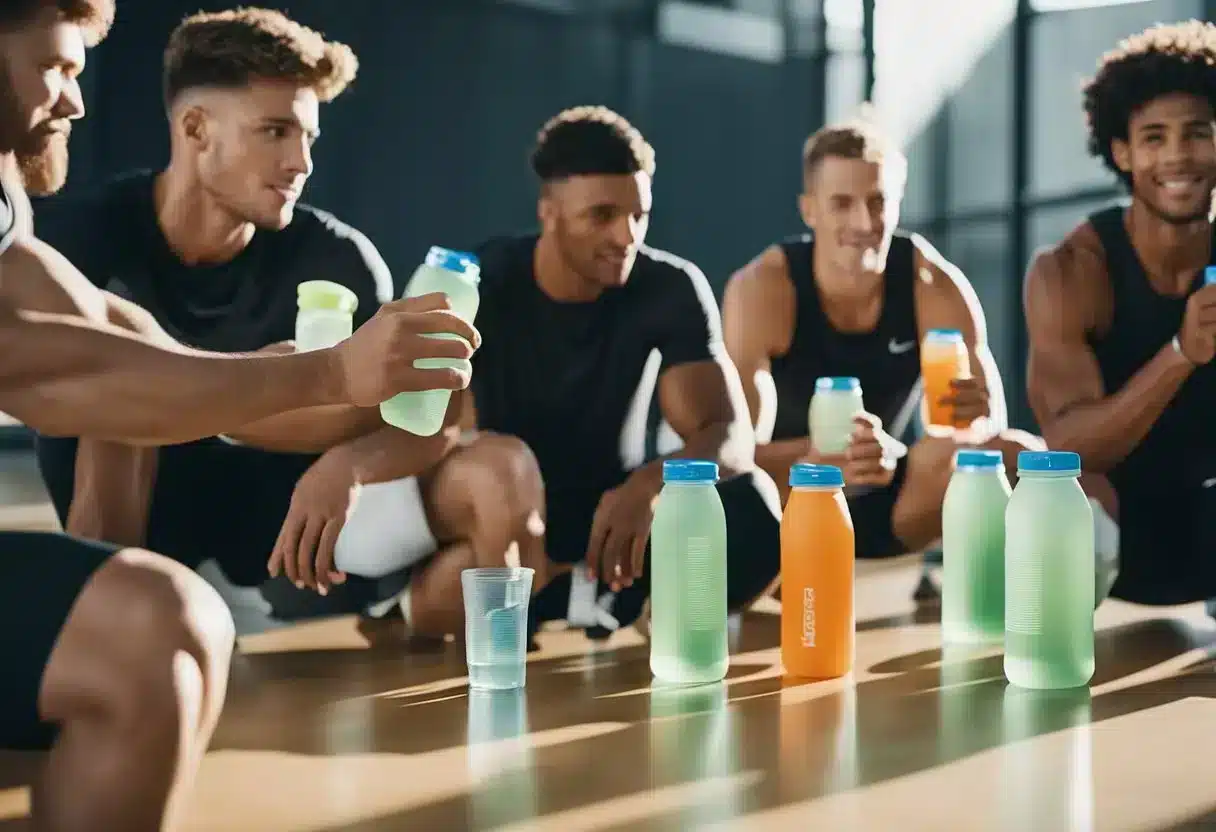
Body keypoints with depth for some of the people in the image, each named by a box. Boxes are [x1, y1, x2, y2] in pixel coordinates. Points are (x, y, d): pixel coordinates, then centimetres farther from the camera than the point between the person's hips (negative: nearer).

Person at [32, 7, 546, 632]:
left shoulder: (334, 257, -9)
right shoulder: (86, 235, -11)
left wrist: (349, 463, -37)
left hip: (286, 535, 1)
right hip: (149, 551, -1)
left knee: (503, 472, -19)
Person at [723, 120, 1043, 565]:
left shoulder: (935, 284, -15)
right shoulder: (760, 289, -21)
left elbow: (992, 417, -18)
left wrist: (975, 413, -44)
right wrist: (825, 457, -49)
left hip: (899, 500, 2)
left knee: (1018, 455, -24)